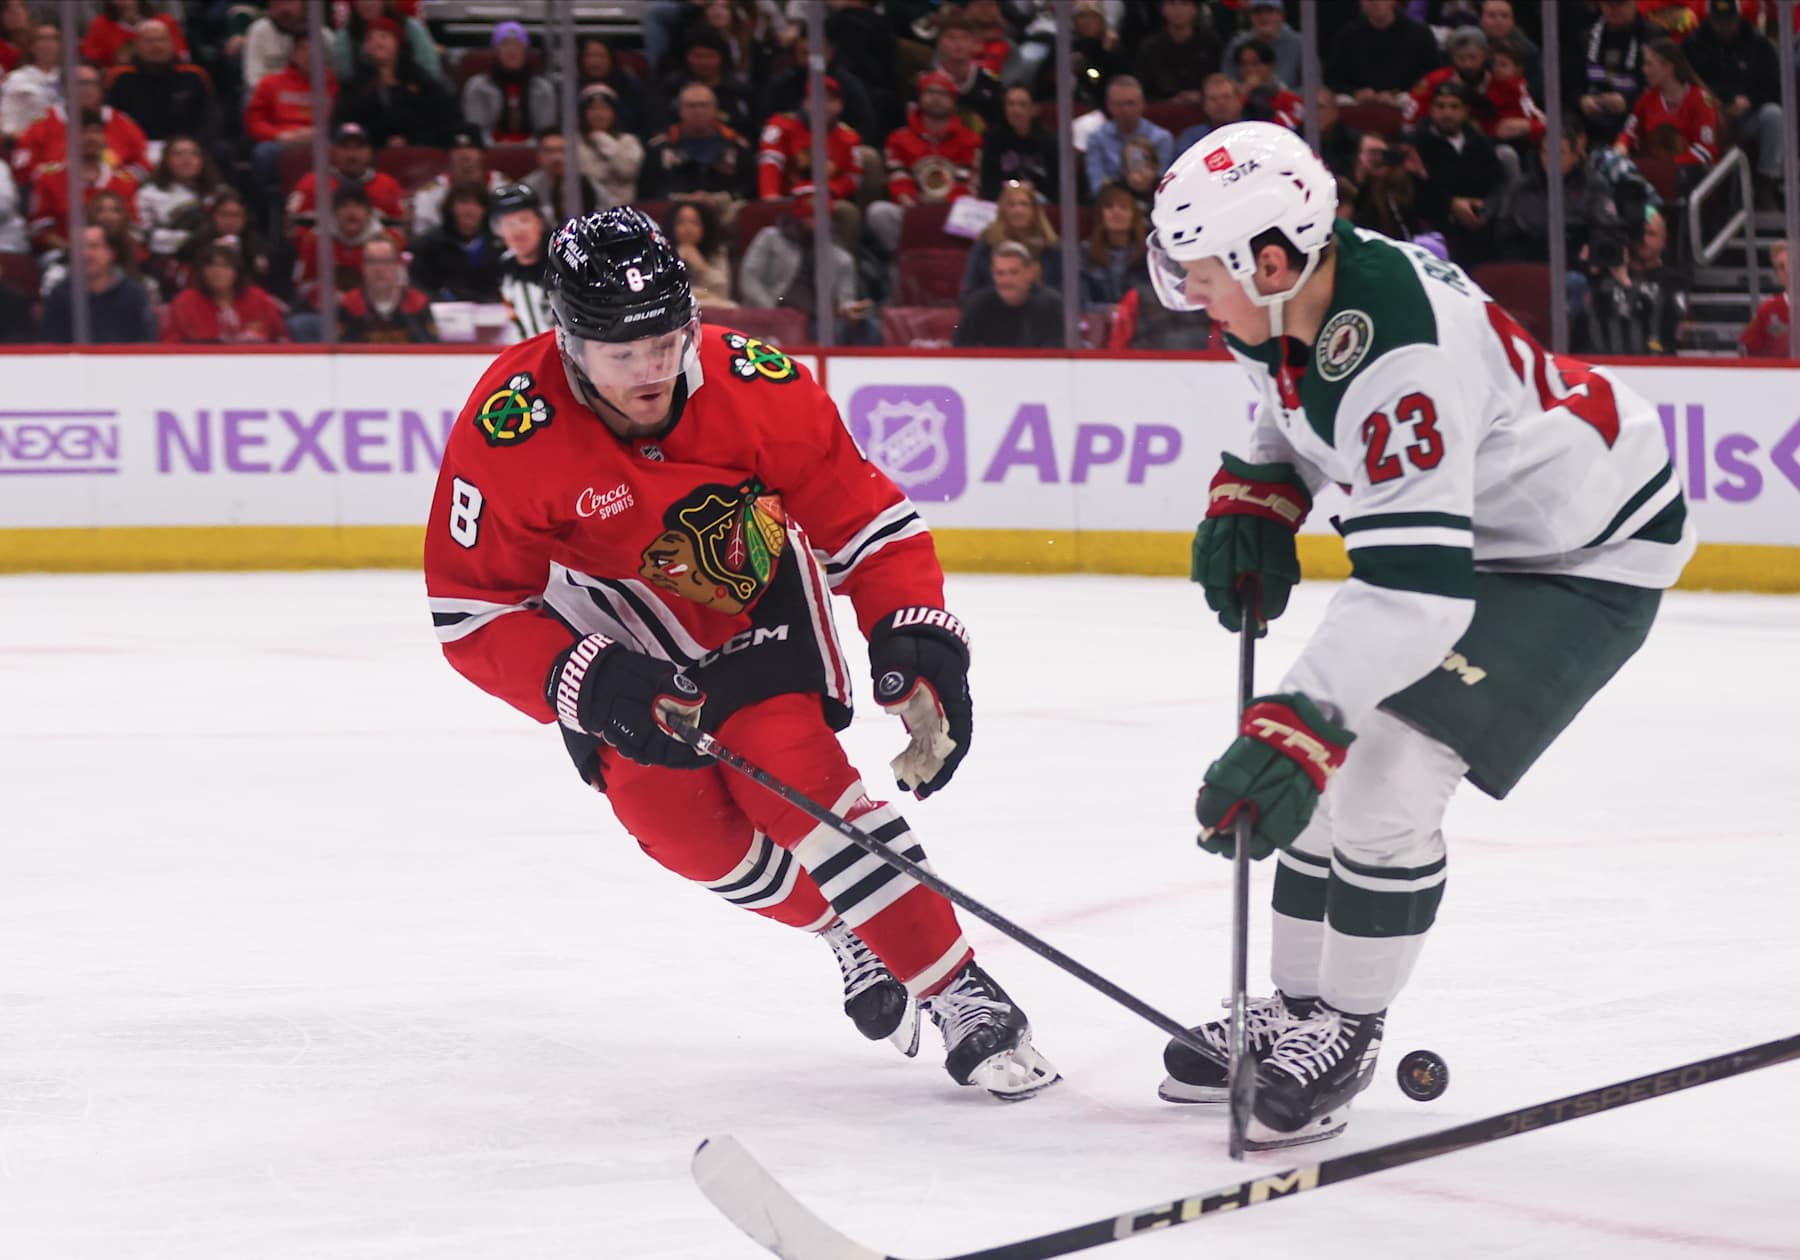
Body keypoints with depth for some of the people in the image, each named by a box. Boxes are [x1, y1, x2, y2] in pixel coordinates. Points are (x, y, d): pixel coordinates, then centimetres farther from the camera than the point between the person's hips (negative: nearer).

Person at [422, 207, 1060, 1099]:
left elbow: (862, 515, -17)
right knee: (678, 824, -15)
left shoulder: (754, 385, -29)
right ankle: (849, 933, 12)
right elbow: (473, 611, -23)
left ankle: (962, 998, -16)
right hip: (617, 637, 1)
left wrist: (914, 639, -29)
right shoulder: (507, 430, -31)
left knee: (794, 779, -21)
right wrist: (588, 684, -35)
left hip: (756, 597, -1)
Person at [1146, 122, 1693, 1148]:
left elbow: (1418, 589, -43)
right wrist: (1254, 495, -1)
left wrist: (1298, 726, -49)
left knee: (1390, 775, -17)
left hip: (1591, 552, -9)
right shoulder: (1292, 298, -12)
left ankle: (1347, 1029, 1)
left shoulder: (1401, 356, -38)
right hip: (1460, 517, 9)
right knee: (1324, 759, 9)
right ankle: (1297, 1007, 23)